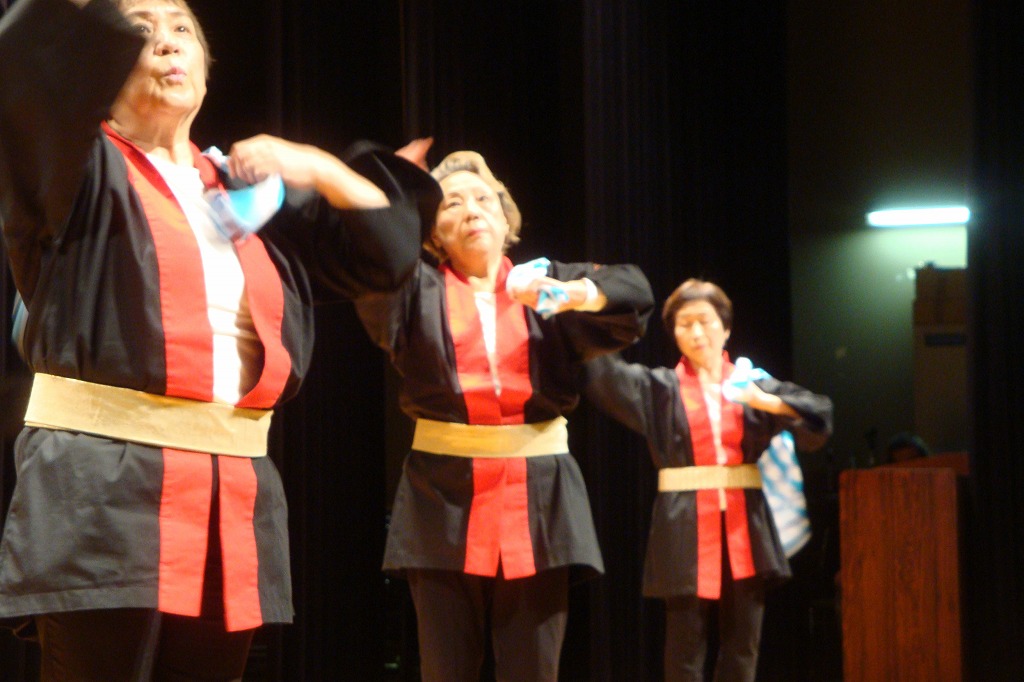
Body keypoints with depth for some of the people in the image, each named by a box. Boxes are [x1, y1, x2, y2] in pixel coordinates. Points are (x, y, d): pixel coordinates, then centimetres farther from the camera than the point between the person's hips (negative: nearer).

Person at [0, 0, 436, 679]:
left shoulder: (249, 191, 20)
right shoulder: (79, 169, 4)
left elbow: (389, 249, 18)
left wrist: (318, 168, 4)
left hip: (234, 489, 5)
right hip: (101, 485, -5)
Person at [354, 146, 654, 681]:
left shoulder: (548, 280, 13)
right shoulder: (419, 287, 8)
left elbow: (634, 294, -2)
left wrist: (576, 295, -22)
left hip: (538, 496, 1)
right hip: (444, 497, -1)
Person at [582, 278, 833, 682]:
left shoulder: (752, 384, 10)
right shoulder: (659, 387, 6)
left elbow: (820, 416, 2)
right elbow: (600, 373, -7)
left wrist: (767, 402, -14)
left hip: (745, 529, 2)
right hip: (686, 531, -2)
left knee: (742, 647, 5)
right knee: (685, 648, -2)